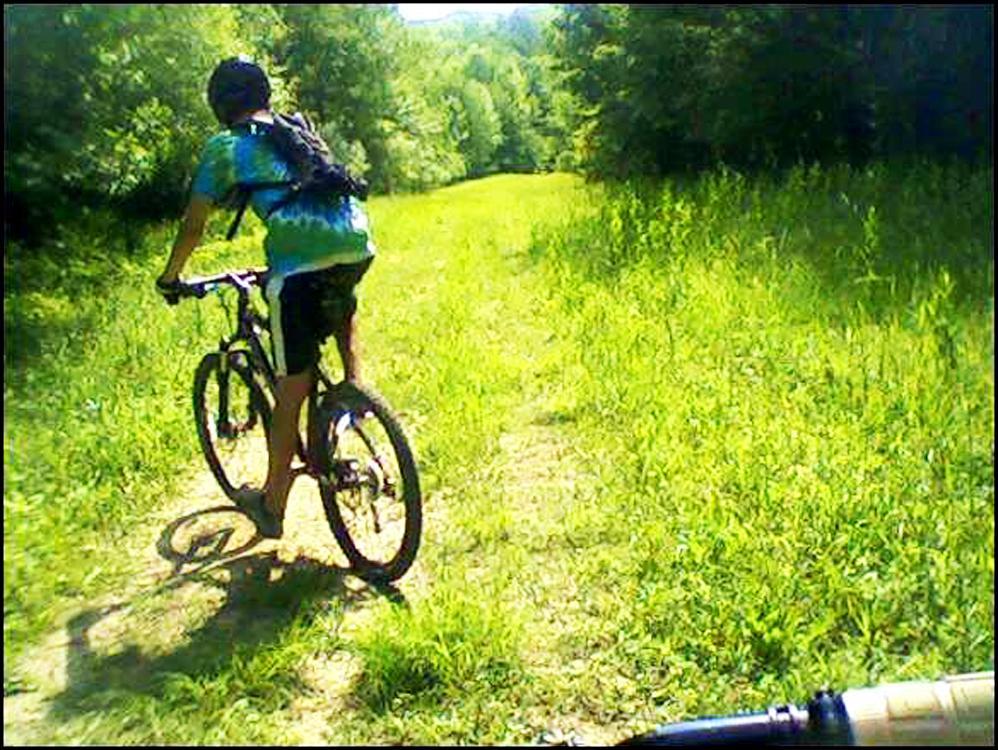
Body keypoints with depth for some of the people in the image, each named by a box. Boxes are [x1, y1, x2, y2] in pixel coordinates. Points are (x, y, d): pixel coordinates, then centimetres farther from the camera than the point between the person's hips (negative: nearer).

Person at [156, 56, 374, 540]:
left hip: (299, 259, -4)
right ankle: (354, 382, 24)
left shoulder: (224, 147, 14)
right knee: (340, 302, 41)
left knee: (292, 393, 6)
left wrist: (170, 277, 31)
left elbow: (193, 227, 13)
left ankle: (272, 507, 20)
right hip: (357, 245, 4)